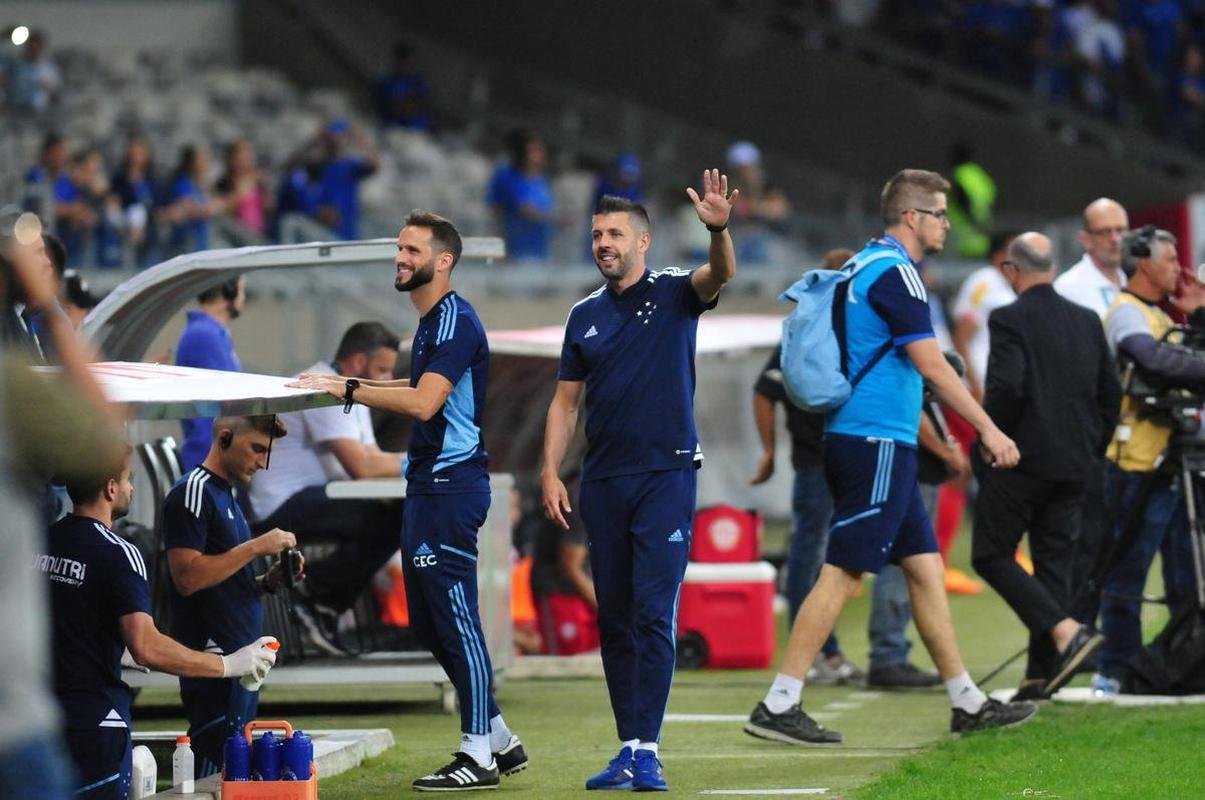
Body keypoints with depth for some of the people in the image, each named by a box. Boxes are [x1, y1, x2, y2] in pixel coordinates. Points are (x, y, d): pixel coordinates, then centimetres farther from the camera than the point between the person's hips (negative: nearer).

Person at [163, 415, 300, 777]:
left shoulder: (224, 495, 21)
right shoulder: (192, 493, -9)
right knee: (218, 775, -12)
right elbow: (188, 577, -19)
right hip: (214, 659, -10)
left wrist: (267, 581, 8)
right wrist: (256, 547, -15)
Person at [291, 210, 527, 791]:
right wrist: (355, 387, 19)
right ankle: (500, 741, 19)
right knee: (428, 622, 13)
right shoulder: (430, 323, 17)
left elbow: (424, 401, -24)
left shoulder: (457, 323, -14)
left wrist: (350, 390, -21)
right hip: (428, 482, 11)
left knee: (455, 618, -9)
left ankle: (478, 756, -5)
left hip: (452, 483, -11)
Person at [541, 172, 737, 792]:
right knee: (614, 619, 7)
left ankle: (646, 751, -12)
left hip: (666, 475, -5)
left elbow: (720, 275, -21)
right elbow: (566, 400, 15)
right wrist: (550, 473, 4)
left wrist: (718, 230, -42)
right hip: (603, 483, 5)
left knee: (654, 615, -10)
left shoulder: (674, 293, 0)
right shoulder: (585, 316, 13)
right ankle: (627, 748, 13)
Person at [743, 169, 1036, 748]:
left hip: (875, 444, 10)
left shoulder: (866, 266, 17)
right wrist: (989, 430, -15)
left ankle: (968, 704, 15)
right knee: (842, 574, -9)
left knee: (926, 567, 11)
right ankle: (777, 707, -10)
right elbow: (931, 365, -18)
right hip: (876, 443, -10)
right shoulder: (894, 272, -13)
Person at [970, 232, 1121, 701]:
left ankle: (1065, 631, -16)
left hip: (1021, 457, -7)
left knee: (991, 555, 1)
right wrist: (1092, 448, 20)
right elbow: (1110, 393, 12)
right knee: (1054, 561, 10)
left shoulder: (1009, 320, -11)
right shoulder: (1087, 321, 10)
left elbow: (1006, 387, -21)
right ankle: (1041, 673, 9)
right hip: (1074, 464, 7)